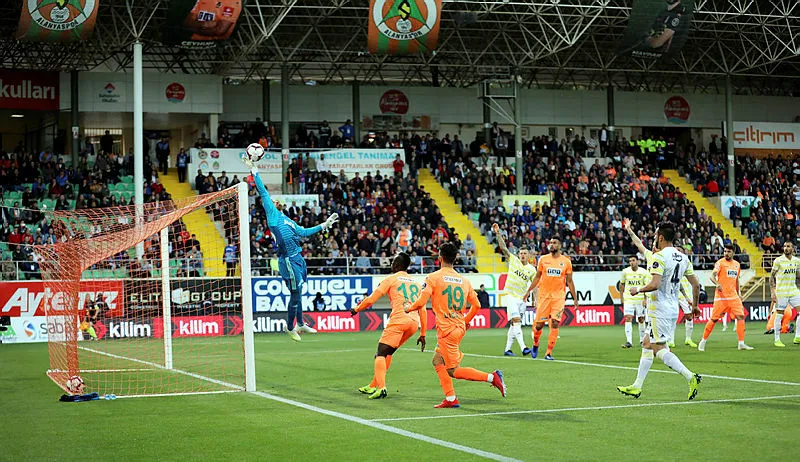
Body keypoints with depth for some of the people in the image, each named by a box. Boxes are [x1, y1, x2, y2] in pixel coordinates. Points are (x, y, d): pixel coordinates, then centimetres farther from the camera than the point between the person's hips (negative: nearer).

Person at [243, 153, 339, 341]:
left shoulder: (285, 219, 21)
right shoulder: (272, 214, -1)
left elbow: (303, 232, 29)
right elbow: (263, 192, -6)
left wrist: (323, 226, 31)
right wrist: (254, 171, -8)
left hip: (297, 258, 8)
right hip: (288, 260, -8)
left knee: (297, 293, 18)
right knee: (295, 294, -2)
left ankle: (300, 324, 30)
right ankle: (290, 327, 13)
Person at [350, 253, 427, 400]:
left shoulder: (391, 279, 7)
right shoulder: (416, 283, 24)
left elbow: (370, 300, 4)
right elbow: (423, 310, 22)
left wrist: (356, 309, 22)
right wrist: (422, 334, 25)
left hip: (399, 319, -6)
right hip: (414, 322, 6)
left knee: (380, 354, -6)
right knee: (388, 352, 19)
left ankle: (381, 387, -26)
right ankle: (373, 386, 23)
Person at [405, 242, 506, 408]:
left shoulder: (433, 277, -8)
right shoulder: (464, 280, 9)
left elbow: (421, 302, -13)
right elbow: (476, 305, 9)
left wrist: (408, 308, 9)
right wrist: (465, 321, 26)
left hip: (446, 329, -7)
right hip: (460, 327, 7)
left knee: (453, 371, 0)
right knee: (438, 361, 19)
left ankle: (492, 377, -13)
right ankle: (450, 399, 14)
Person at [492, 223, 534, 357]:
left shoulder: (532, 269, 8)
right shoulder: (513, 260, 3)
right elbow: (503, 247, -5)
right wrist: (498, 233, -16)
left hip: (522, 298, 4)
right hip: (511, 295, -4)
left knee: (514, 325, 6)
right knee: (516, 321, -17)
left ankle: (507, 349, 14)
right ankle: (523, 348, -25)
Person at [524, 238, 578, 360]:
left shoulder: (566, 262, 5)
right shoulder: (543, 259, 6)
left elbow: (569, 282, 9)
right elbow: (537, 277, 13)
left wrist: (575, 298, 7)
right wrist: (529, 291, 6)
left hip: (559, 296, -1)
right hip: (544, 295, 1)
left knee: (555, 324, -9)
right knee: (539, 324, 0)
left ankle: (549, 353, -4)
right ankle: (535, 345, 29)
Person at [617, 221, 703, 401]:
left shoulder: (659, 257, -15)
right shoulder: (683, 258, 10)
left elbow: (655, 284, -24)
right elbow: (696, 284, 13)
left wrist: (638, 290, -6)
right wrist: (694, 305, 26)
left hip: (660, 310, -9)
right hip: (673, 309, 9)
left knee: (659, 349, -6)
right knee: (647, 344, 15)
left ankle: (691, 377, -17)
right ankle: (636, 387, 18)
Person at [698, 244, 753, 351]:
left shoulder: (737, 264, 14)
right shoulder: (720, 263, -4)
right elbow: (712, 276, -16)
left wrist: (738, 293, 20)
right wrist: (717, 284, -35)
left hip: (733, 296, 5)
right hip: (721, 296, -5)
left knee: (741, 316, -7)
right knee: (714, 319, -2)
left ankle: (741, 343, -3)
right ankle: (703, 341, 11)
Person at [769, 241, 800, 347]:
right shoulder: (778, 261, -8)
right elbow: (771, 276, -7)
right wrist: (773, 292, -13)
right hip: (781, 292, -5)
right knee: (779, 315, -2)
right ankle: (777, 340, 6)